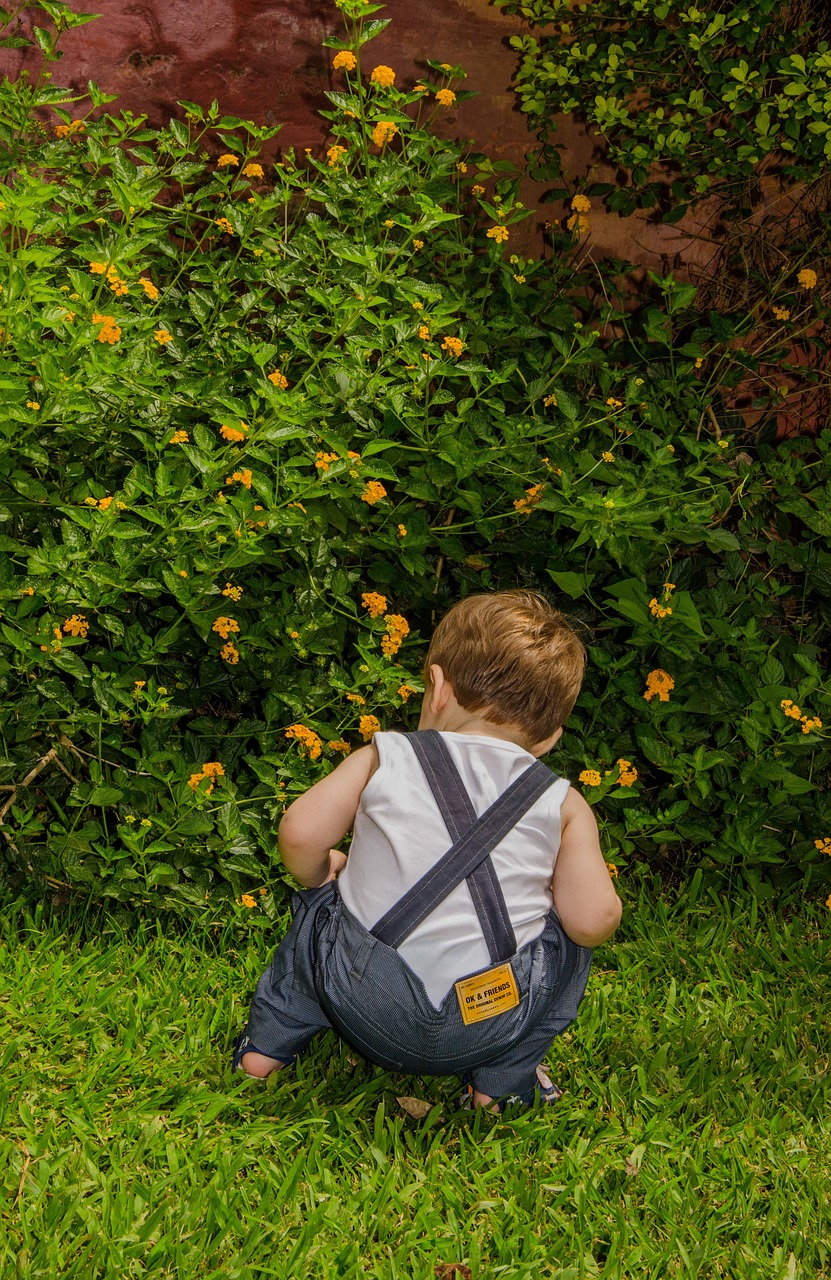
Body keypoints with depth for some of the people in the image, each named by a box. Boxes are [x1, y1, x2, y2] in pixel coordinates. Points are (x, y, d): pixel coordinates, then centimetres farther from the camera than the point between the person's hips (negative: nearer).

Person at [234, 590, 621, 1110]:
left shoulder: (385, 757, 1)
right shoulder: (564, 805, 3)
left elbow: (300, 834, -5)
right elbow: (594, 921, -5)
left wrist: (321, 877, 18)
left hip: (363, 1010, 2)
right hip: (491, 1024, -1)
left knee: (320, 908, 31)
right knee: (570, 932, 24)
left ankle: (268, 1043, 34)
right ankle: (502, 1080, 21)